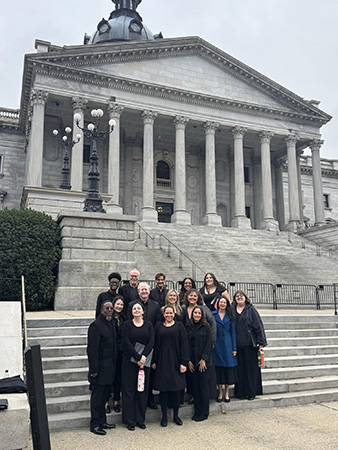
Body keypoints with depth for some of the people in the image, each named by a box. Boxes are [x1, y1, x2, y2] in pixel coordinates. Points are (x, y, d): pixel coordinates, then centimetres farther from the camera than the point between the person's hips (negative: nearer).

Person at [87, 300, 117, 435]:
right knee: (97, 397, 3)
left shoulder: (111, 324, 11)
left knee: (104, 396, 17)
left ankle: (102, 422, 28)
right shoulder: (96, 325, -16)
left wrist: (113, 366, 14)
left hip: (109, 368, 8)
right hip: (100, 368, -8)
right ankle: (95, 425, 14)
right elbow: (92, 349, -18)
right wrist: (93, 370, -19)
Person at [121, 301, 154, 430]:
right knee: (129, 389, 2)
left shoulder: (148, 325, 5)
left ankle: (140, 419, 19)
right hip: (129, 360, -2)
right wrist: (138, 358, -15)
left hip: (144, 361, 2)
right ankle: (129, 420, 13)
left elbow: (151, 342, -2)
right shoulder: (127, 325, -1)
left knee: (142, 389, 7)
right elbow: (127, 343, -9)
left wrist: (143, 357, -15)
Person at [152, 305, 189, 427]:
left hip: (175, 361, -1)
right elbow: (155, 344, 7)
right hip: (162, 362, 1)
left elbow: (184, 344, -2)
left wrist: (184, 362, -8)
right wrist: (153, 361, 0)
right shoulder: (158, 326, 6)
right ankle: (164, 416, 17)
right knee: (163, 389, 4)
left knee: (176, 388, 4)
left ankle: (176, 415, 20)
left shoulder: (179, 326, 1)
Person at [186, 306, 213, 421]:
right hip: (192, 362, 3)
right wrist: (188, 360, -1)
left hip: (203, 361, -3)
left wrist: (203, 359, -12)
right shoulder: (188, 327, 7)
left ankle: (204, 413, 12)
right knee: (195, 387, 7)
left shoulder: (206, 327, -2)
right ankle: (197, 411, 17)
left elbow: (208, 344, -5)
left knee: (203, 386, 1)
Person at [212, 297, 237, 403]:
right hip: (216, 345, -1)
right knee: (218, 368, 3)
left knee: (228, 368, 3)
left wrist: (234, 348, 0)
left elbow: (233, 332, 5)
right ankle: (220, 393, 16)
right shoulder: (212, 315, 2)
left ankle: (226, 393, 15)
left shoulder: (230, 316, 6)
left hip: (227, 345, 1)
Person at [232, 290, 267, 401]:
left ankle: (251, 392, 16)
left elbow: (259, 325, -2)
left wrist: (261, 342, -8)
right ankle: (240, 392, 16)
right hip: (237, 345, 2)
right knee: (240, 369, 6)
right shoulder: (231, 310, 7)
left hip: (250, 344, -2)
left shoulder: (251, 310, 1)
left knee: (251, 368, 4)